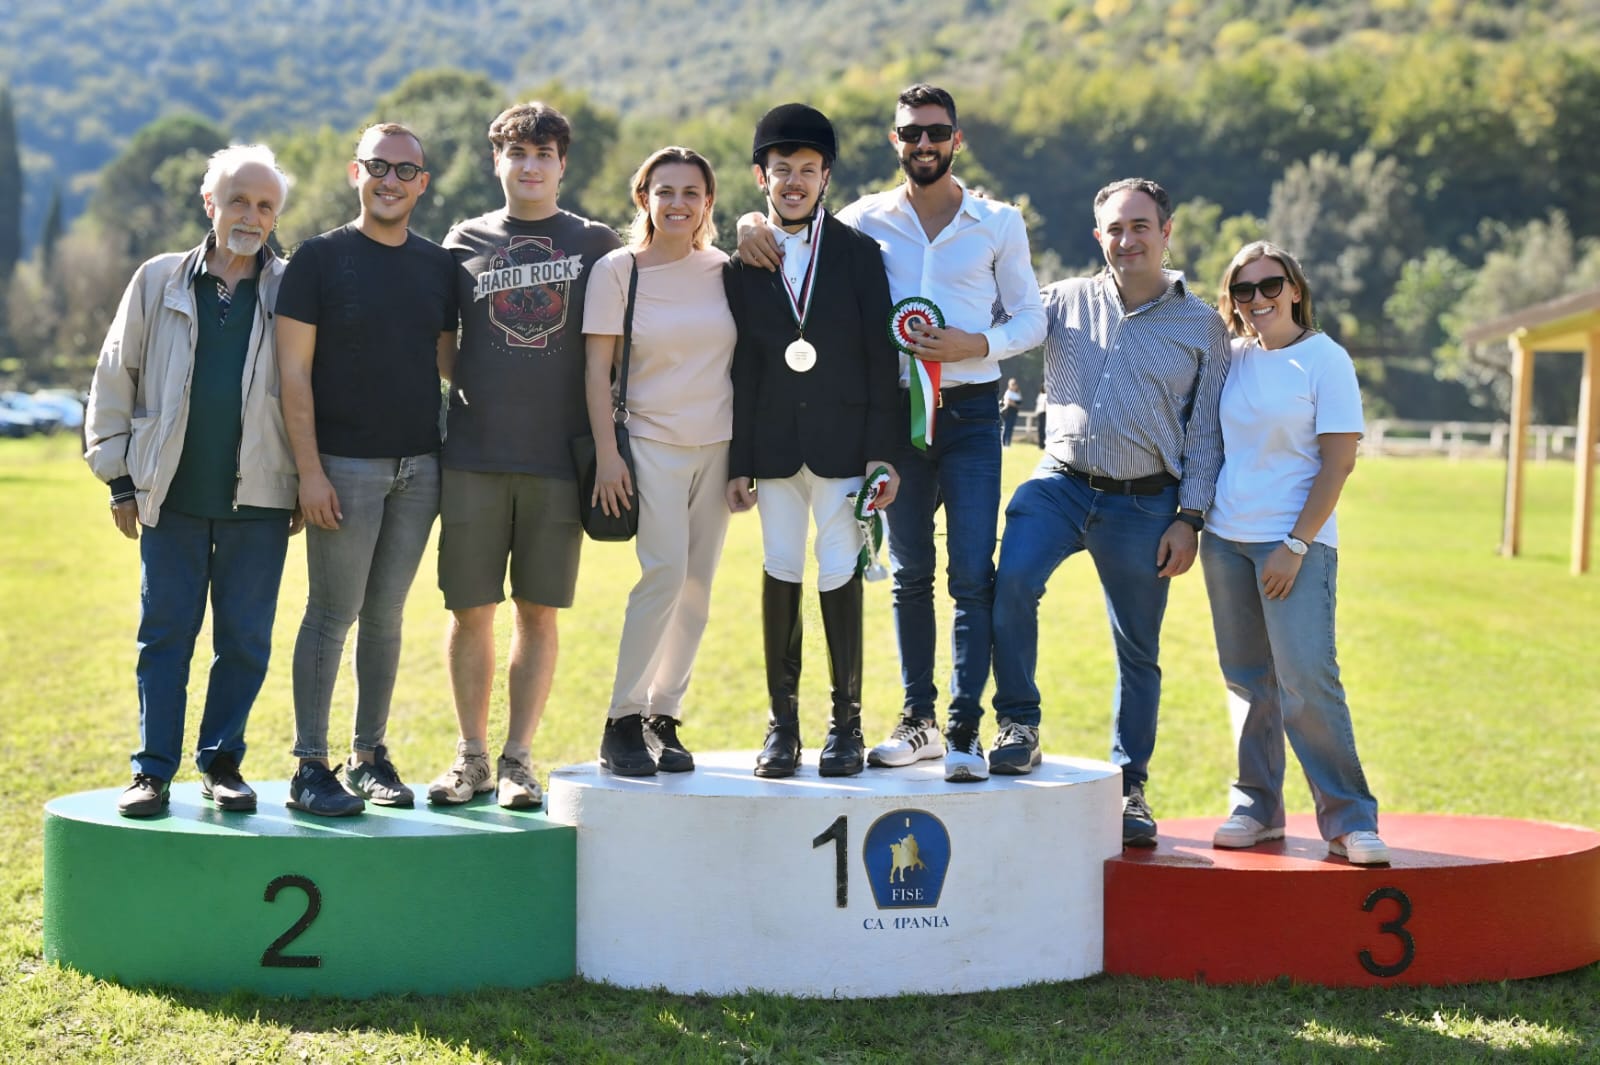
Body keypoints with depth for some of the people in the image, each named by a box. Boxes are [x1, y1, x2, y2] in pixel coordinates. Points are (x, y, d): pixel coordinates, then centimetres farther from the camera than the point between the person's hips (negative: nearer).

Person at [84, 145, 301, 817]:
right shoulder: (159, 282, 5)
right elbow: (114, 377, 9)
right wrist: (119, 476, 5)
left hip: (258, 497, 0)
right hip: (171, 494, 0)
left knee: (245, 638, 4)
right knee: (164, 634, 4)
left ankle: (221, 763, 18)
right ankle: (153, 772, 10)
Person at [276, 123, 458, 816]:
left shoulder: (439, 266, 11)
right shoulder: (320, 259, -3)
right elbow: (293, 373, -6)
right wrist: (310, 470, -13)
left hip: (418, 466, 4)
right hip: (345, 465, -4)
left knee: (385, 615, 10)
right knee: (332, 615, -3)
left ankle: (370, 756, 19)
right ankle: (310, 768, 3)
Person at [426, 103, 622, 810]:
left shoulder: (595, 244, 8)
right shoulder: (466, 242, 10)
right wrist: (462, 389, 3)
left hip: (559, 458, 0)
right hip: (473, 458, 1)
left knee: (538, 612, 3)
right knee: (471, 610, 2)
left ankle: (519, 759, 11)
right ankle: (471, 757, 13)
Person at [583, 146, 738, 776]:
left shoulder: (724, 271, 8)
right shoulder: (617, 271, -1)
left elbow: (744, 362, 13)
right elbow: (597, 367, -3)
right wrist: (606, 451, -11)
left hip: (717, 445, 4)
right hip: (651, 442, -4)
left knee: (697, 586, 2)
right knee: (664, 571, -18)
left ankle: (663, 718, 12)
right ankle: (622, 724, -10)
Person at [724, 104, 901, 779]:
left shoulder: (858, 252, 4)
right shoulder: (743, 264, 8)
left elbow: (881, 354, 1)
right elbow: (741, 366, 7)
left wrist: (883, 449, -6)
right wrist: (738, 461, 3)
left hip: (843, 439, -2)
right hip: (773, 441, 2)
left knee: (839, 574, -5)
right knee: (781, 572, 4)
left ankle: (846, 720, 6)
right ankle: (782, 721, 11)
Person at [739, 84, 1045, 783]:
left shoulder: (999, 223, 5)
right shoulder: (865, 220, 6)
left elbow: (1030, 319, 7)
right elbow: (797, 231, 14)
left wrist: (975, 345, -12)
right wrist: (756, 223, -9)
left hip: (970, 413, -2)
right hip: (895, 409, 2)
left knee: (972, 575, -8)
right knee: (909, 574, 8)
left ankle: (965, 730, -6)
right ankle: (917, 721, 17)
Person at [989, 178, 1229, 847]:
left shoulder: (1201, 325, 5)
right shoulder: (1064, 301, 8)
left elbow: (1207, 433, 4)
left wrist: (1189, 520, -3)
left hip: (1144, 503, 0)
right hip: (1061, 484, 1)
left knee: (1138, 651, 7)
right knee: (1012, 580, -26)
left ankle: (1129, 786, 21)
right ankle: (1020, 727, -10)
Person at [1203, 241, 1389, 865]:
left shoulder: (1324, 360, -5)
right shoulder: (1229, 357, 9)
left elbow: (1339, 461, -8)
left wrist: (1296, 544, -14)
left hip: (1297, 542, -5)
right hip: (1225, 538, 5)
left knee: (1307, 680, -13)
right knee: (1247, 679, 8)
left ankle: (1349, 819, -5)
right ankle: (1257, 808, 18)